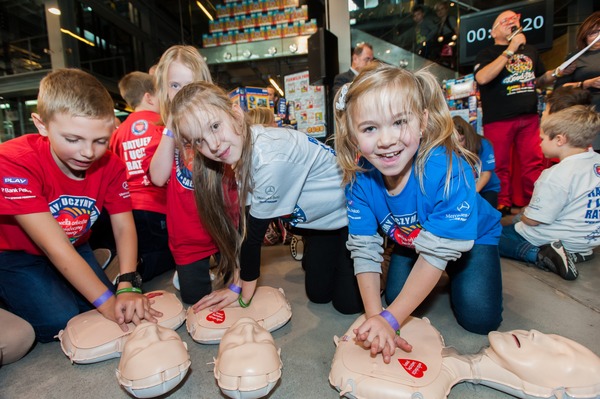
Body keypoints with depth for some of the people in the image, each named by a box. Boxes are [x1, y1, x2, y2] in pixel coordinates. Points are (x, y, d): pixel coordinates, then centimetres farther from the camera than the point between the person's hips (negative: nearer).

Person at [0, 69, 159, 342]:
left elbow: (124, 227, -20)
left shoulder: (110, 164, -17)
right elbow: (56, 248, -34)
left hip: (74, 248, 4)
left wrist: (127, 286, -34)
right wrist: (107, 302, -35)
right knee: (60, 322, -16)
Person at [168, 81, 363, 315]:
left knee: (348, 302, -3)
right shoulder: (243, 148, -12)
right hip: (320, 214, 6)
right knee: (318, 294, 7)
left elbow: (255, 233, -28)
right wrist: (238, 285, -6)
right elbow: (247, 224, -9)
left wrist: (244, 294, -14)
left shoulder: (271, 160, -38)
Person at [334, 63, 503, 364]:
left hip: (471, 238, -2)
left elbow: (438, 250, -36)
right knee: (396, 298, -8)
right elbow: (364, 249, -24)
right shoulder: (360, 177, -28)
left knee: (479, 318, -13)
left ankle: (459, 276, 20)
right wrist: (375, 317, -31)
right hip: (409, 240, 3)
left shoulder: (448, 169, -41)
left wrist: (390, 319, -34)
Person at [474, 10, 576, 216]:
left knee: (533, 163, 7)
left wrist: (557, 73, 10)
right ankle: (503, 205, 15)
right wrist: (510, 50, -16)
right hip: (498, 120, -5)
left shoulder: (530, 50, 19)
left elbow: (539, 80, 30)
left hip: (529, 118, 5)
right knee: (500, 165, 0)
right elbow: (482, 78, -20)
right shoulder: (487, 53, 2)